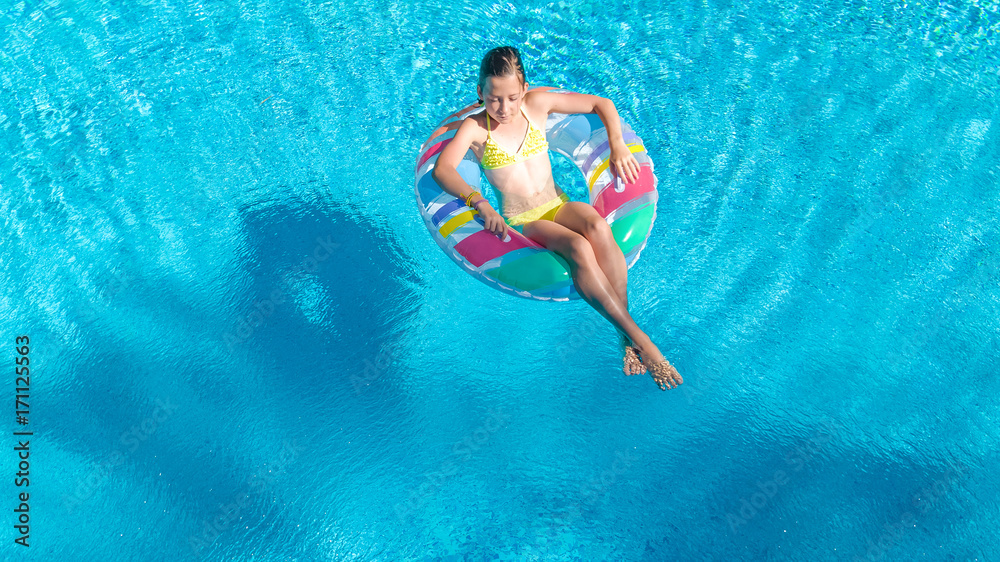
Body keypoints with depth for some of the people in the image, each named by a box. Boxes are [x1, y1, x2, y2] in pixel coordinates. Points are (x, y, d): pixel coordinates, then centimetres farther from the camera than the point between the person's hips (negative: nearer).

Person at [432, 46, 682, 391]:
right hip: (520, 222, -3)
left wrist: (617, 145, -4)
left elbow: (601, 103, 11)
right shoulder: (474, 128, -4)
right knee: (579, 248, -35)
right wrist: (480, 203, -34)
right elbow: (442, 169, -20)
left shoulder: (536, 104, 4)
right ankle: (640, 339, -32)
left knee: (597, 227, -34)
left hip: (558, 206, 3)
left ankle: (626, 339, -34)